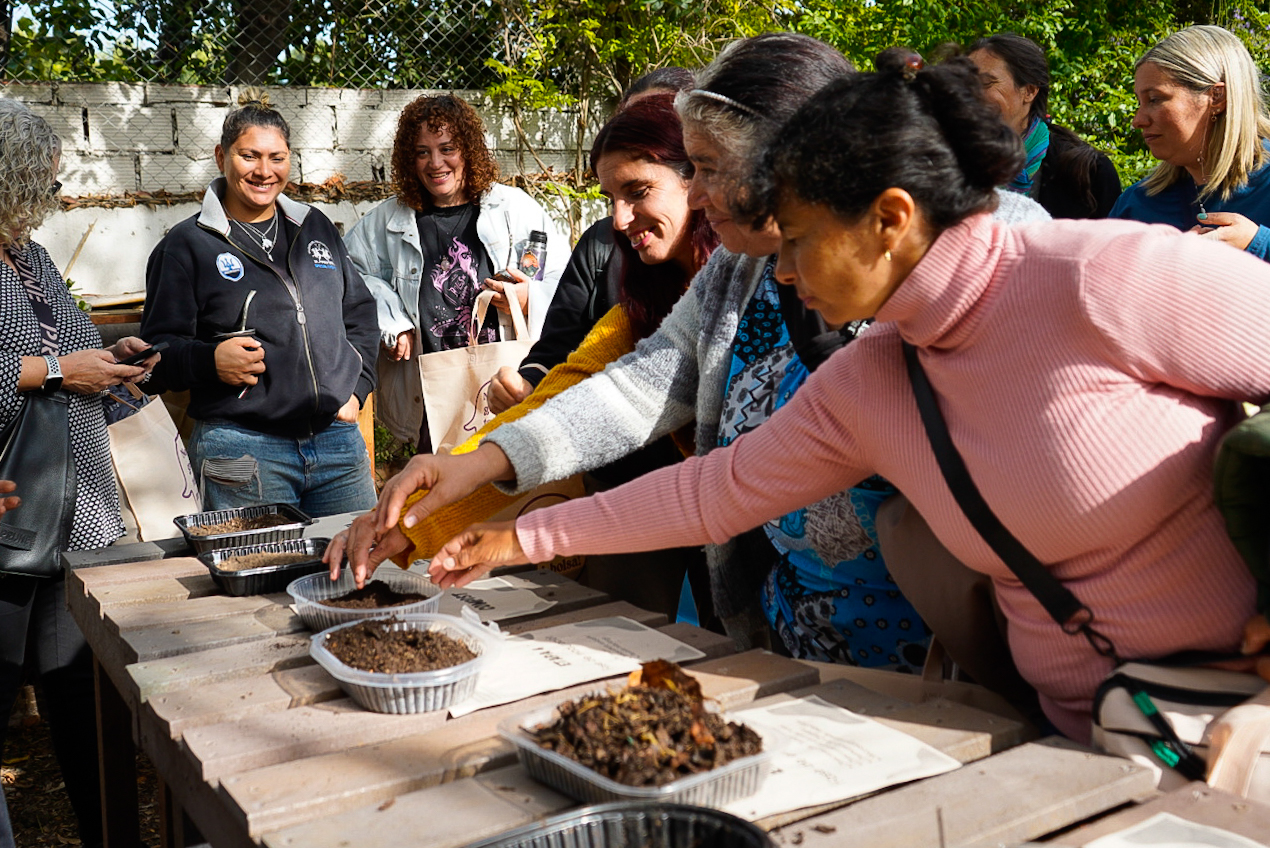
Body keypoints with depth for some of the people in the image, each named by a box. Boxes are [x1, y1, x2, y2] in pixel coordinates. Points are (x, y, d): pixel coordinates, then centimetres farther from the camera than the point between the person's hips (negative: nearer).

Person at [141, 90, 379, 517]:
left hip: (338, 439, 5)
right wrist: (210, 360, -21)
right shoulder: (187, 244, 1)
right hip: (243, 450, -4)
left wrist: (355, 389, 8)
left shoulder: (316, 228, 14)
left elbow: (361, 314, 21)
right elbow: (159, 348, -1)